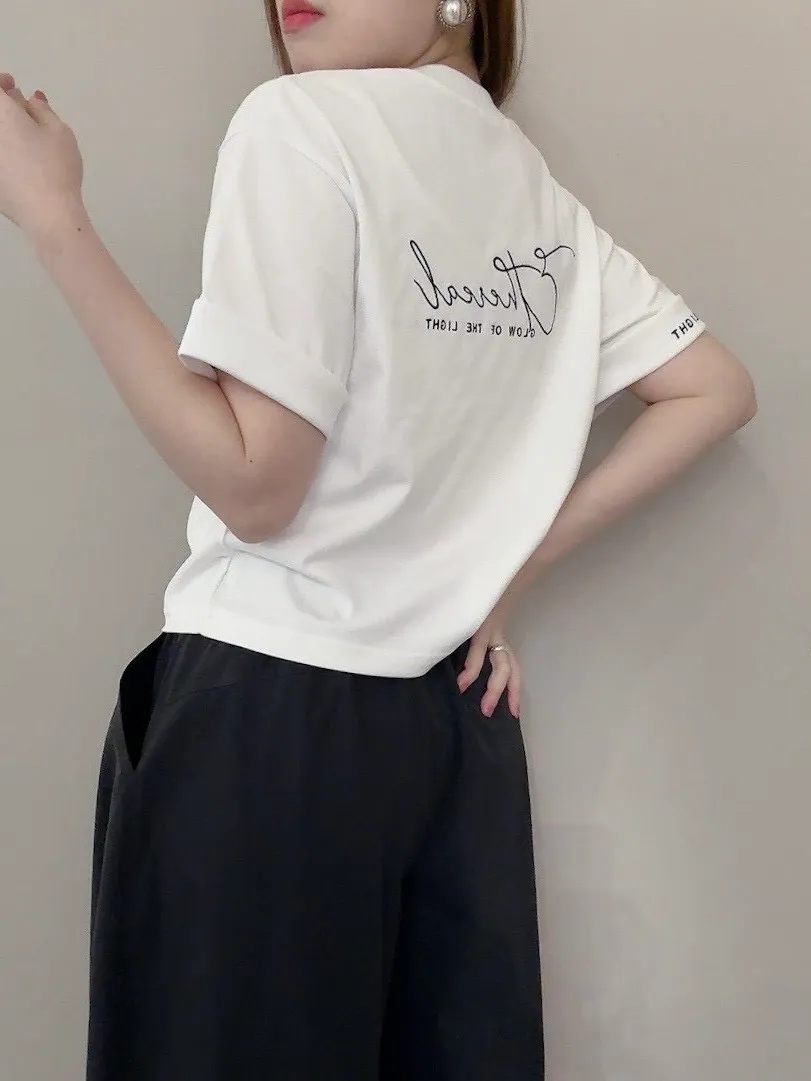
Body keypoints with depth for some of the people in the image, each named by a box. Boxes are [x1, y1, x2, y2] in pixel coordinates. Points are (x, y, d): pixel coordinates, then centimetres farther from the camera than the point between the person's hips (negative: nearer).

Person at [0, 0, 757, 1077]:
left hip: (270, 707, -6)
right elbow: (718, 389, 13)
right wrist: (517, 552, 10)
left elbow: (256, 486, -17)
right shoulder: (537, 186, 10)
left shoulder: (304, 117, -12)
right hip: (455, 710, 7)